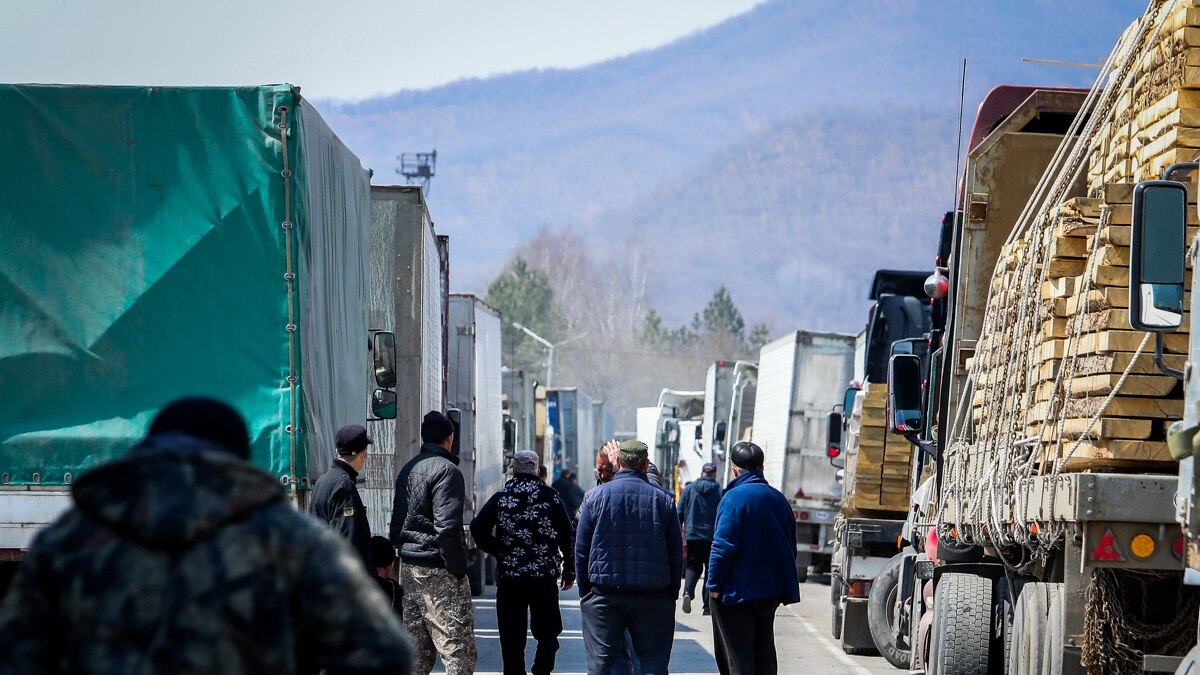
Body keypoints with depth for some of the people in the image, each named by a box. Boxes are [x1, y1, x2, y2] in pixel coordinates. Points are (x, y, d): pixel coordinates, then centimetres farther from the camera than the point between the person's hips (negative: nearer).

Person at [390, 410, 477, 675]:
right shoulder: (446, 470, -12)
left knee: (417, 648, 12)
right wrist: (459, 568, -15)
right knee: (459, 651, -8)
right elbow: (447, 527, -19)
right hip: (438, 571, -9)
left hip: (408, 567, 9)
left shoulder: (407, 470, 14)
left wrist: (403, 553, 19)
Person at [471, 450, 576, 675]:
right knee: (547, 633, 8)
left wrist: (497, 550, 7)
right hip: (545, 578, 0)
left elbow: (478, 528, -8)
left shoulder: (501, 497, 1)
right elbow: (568, 536, 4)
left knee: (512, 637, 6)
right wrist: (569, 571, 12)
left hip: (510, 576, 0)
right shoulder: (551, 496, 3)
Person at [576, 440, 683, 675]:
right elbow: (676, 555, 4)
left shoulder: (595, 496, 0)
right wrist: (672, 594, 12)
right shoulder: (663, 499, 1)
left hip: (604, 593, 0)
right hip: (653, 594, 0)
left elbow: (581, 550, 2)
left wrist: (584, 592, 9)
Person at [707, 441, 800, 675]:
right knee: (764, 654, 14)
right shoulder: (779, 498, 9)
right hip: (771, 592, 7)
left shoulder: (734, 497, -14)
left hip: (737, 594, -7)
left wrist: (714, 584, -12)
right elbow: (790, 545, 15)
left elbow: (723, 545, -19)